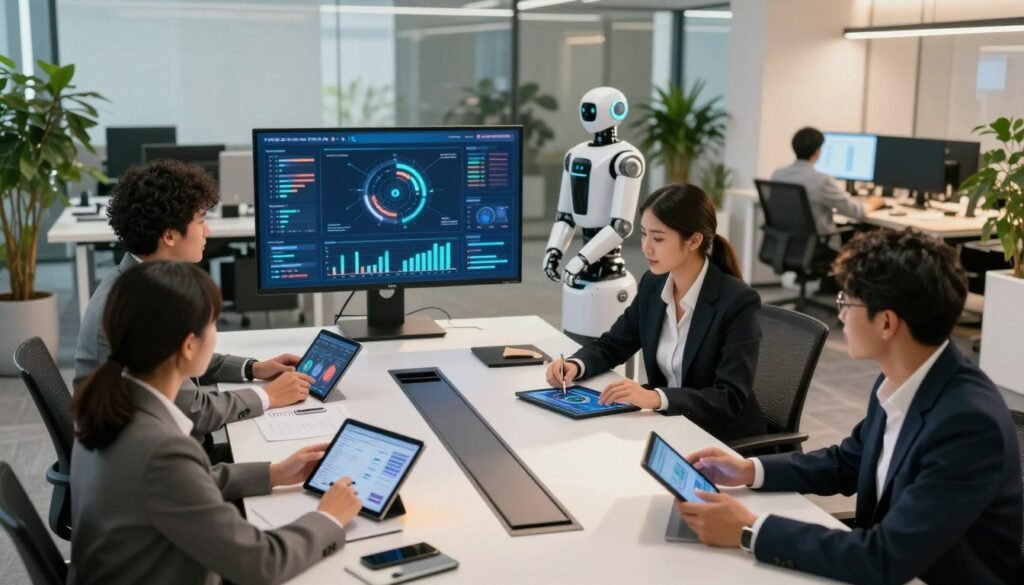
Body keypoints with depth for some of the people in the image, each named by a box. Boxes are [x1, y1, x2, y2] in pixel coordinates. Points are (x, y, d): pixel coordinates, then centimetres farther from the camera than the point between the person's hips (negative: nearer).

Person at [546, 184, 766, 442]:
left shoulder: (739, 302, -20)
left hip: (728, 441, -6)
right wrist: (575, 365, -12)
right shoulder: (653, 284, -1)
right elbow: (611, 346, 10)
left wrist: (656, 397, -38)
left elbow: (731, 398, -25)